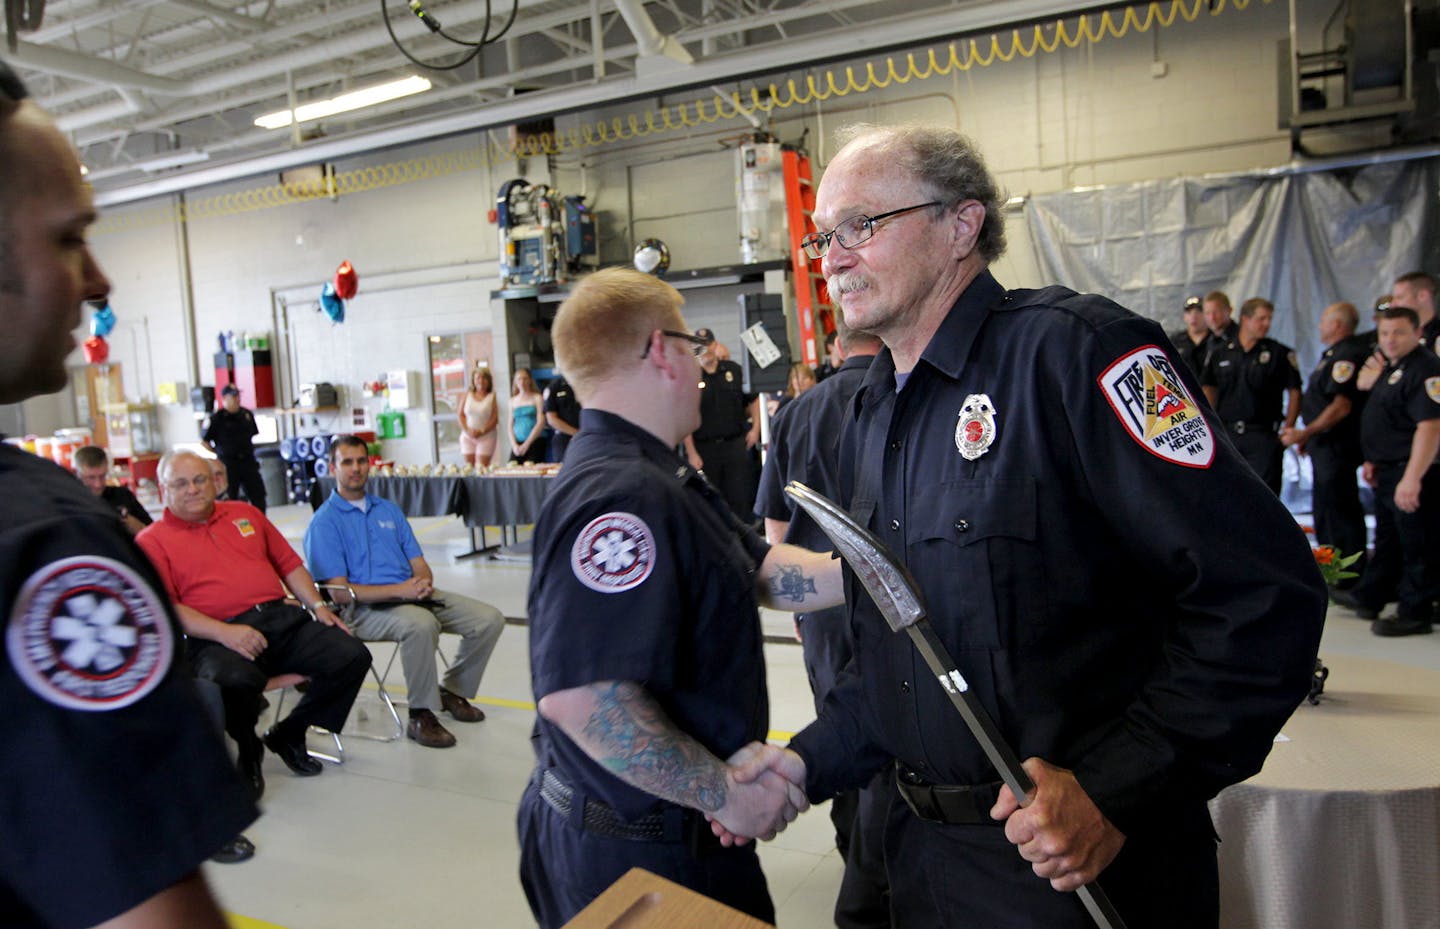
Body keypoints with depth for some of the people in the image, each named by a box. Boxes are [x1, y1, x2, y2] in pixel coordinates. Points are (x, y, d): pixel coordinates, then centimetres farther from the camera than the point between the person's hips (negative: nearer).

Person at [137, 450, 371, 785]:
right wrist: (224, 633, -19)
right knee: (236, 681, -39)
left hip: (282, 618, 6)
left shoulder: (244, 513, 24)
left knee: (352, 657, -13)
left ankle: (287, 734, 10)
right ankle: (248, 753, -2)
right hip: (216, 639, -5)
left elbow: (289, 563, 25)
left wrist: (318, 605, 9)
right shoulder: (152, 541, 7)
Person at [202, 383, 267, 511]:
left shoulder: (247, 414, 6)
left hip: (248, 461, 5)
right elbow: (204, 441, -3)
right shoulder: (216, 418, -9)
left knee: (258, 494, 5)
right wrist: (219, 452, 0)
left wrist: (246, 450, 14)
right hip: (228, 463, -5)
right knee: (229, 498, 1)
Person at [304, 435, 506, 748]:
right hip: (365, 610, -6)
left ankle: (453, 691, 11)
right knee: (421, 624, -38)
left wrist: (423, 582, -9)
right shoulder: (324, 523, -2)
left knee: (489, 619, -10)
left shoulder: (389, 509, 19)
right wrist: (399, 590, -19)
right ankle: (421, 715, -19)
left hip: (412, 595, 7)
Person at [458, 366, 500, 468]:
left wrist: (481, 431, -15)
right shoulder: (467, 395, 7)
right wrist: (467, 430, -9)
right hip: (468, 436, 3)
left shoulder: (492, 396, -1)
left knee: (482, 467, -8)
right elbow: (460, 414, 6)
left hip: (486, 436, -3)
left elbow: (495, 418, -6)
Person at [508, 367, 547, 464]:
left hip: (535, 441, -4)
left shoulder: (537, 398, 2)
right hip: (517, 443, 4)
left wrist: (526, 444, -11)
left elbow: (540, 423, -5)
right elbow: (510, 425, 13)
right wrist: (514, 445, -3)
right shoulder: (513, 401, 15)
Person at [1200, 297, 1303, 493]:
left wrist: (1288, 429, -5)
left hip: (1264, 435, -2)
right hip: (1227, 434, 3)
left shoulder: (1279, 354, 0)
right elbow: (1208, 388, 13)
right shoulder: (1219, 352, 6)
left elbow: (1294, 392, 2)